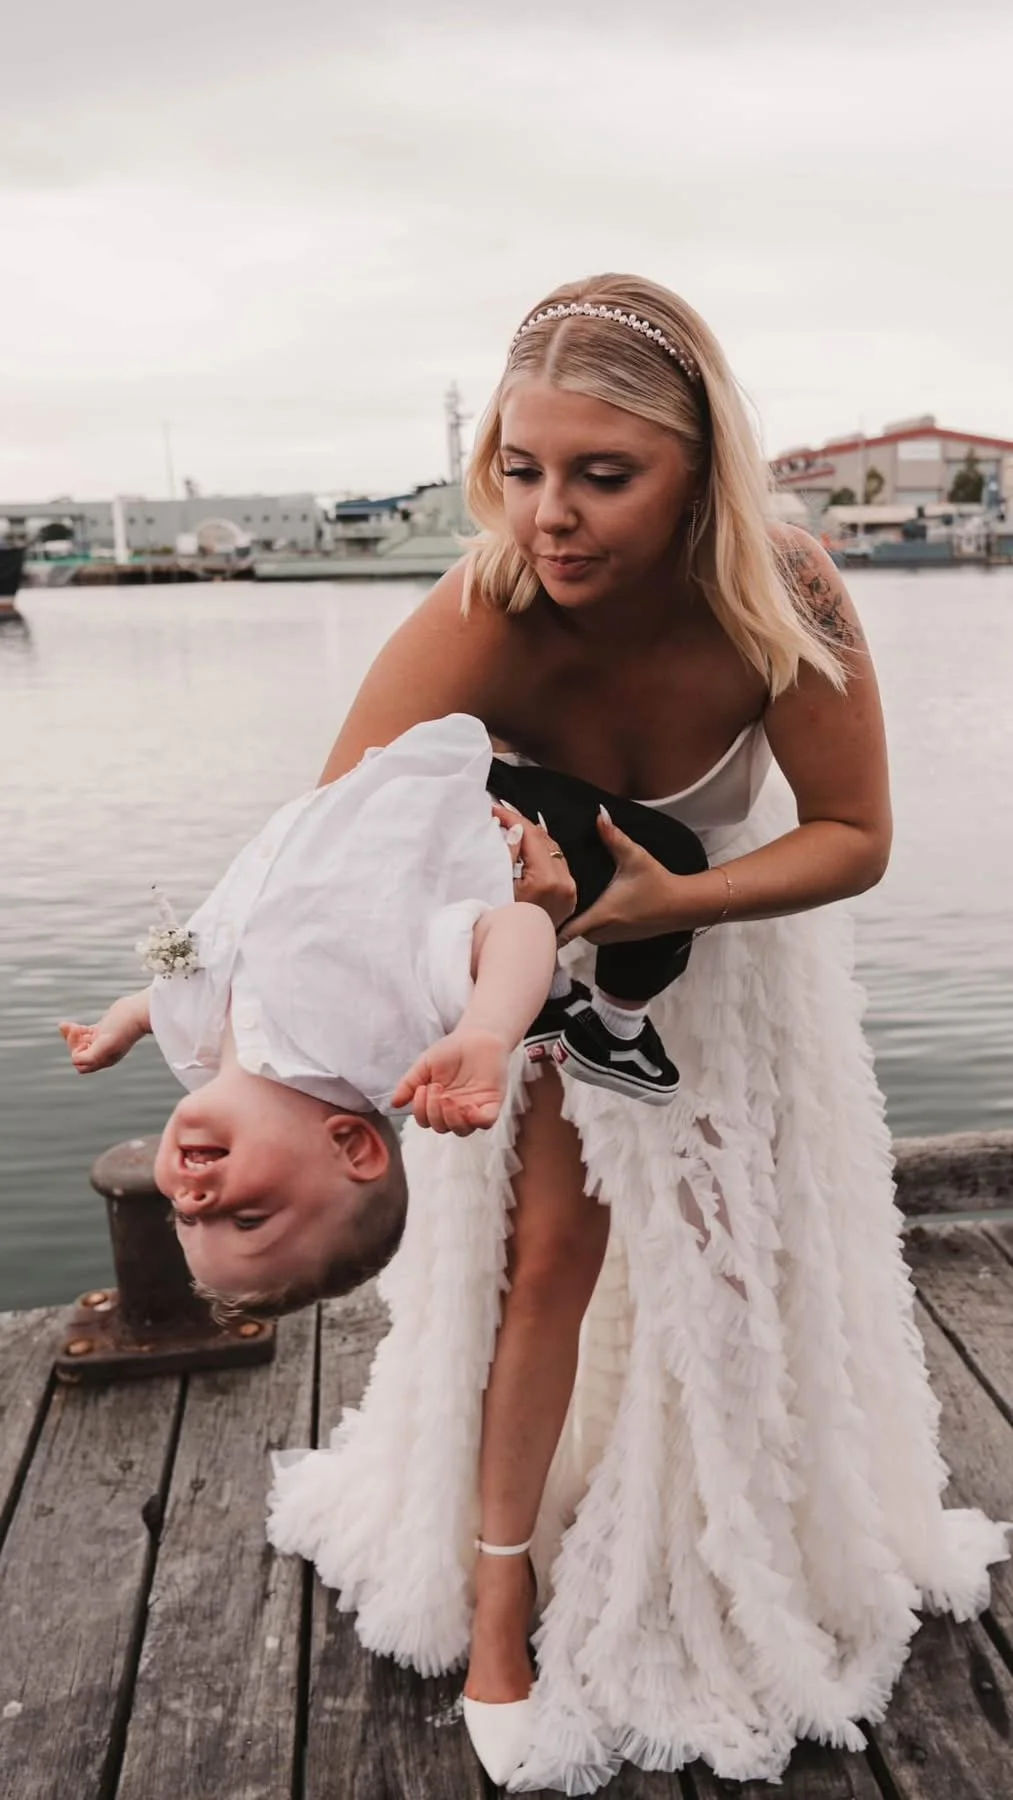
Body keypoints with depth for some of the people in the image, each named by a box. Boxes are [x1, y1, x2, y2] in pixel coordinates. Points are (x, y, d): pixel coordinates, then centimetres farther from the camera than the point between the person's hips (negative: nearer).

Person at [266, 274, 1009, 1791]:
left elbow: (855, 838, -22)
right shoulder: (475, 624, -37)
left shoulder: (785, 596, -32)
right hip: (536, 935, -2)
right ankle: (502, 1592, 25)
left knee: (732, 1247, 16)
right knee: (549, 1254, 2)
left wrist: (672, 900, -37)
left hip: (727, 922, 2)